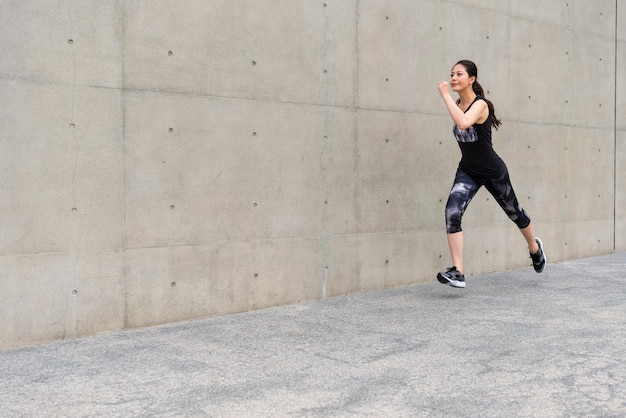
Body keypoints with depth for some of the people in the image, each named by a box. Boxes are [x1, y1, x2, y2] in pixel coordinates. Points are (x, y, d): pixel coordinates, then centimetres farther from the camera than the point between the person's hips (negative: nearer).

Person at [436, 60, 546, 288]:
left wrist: (445, 95, -39)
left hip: (493, 172, -5)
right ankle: (457, 272, -18)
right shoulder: (458, 104, -2)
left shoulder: (480, 105, -23)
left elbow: (463, 123, -45)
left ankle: (534, 247, 48)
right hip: (468, 171, 5)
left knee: (514, 212, 17)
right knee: (452, 213, -19)